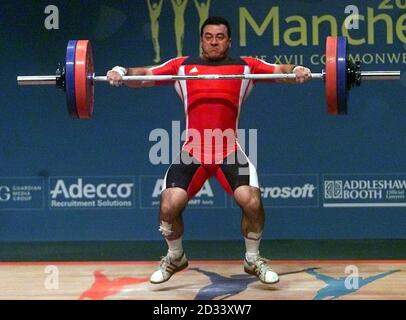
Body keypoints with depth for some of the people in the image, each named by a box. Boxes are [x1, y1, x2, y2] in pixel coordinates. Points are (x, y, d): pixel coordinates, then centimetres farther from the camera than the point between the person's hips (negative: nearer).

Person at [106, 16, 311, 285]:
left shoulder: (245, 66, 11)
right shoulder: (182, 66, 12)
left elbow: (279, 71, 2)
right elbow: (146, 75, 9)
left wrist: (296, 71, -20)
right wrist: (122, 73, -11)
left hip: (230, 152, -1)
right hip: (193, 152, 1)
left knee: (252, 202, -18)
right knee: (169, 206, -12)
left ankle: (253, 260, 9)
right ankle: (175, 258, 19)